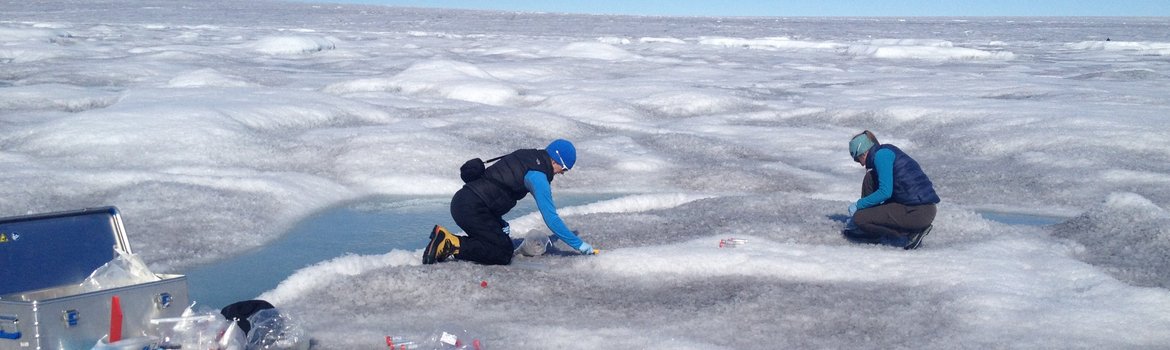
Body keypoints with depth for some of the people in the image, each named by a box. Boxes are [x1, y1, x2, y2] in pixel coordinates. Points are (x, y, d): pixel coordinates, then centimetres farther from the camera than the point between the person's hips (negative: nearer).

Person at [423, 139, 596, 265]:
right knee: (503, 255, -8)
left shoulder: (524, 157, 17)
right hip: (472, 208, -10)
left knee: (504, 243, 12)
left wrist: (498, 222, 24)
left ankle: (444, 239, 3)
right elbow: (551, 219, -12)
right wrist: (580, 245, -5)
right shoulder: (538, 177, -12)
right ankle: (450, 244, -15)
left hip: (462, 200, 10)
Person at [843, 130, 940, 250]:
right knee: (870, 177, 15)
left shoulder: (881, 154, -7)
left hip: (918, 212, -10)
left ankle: (909, 235, -6)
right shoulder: (886, 152, 22)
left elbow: (885, 192, -16)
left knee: (859, 219, -9)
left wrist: (858, 205, -4)